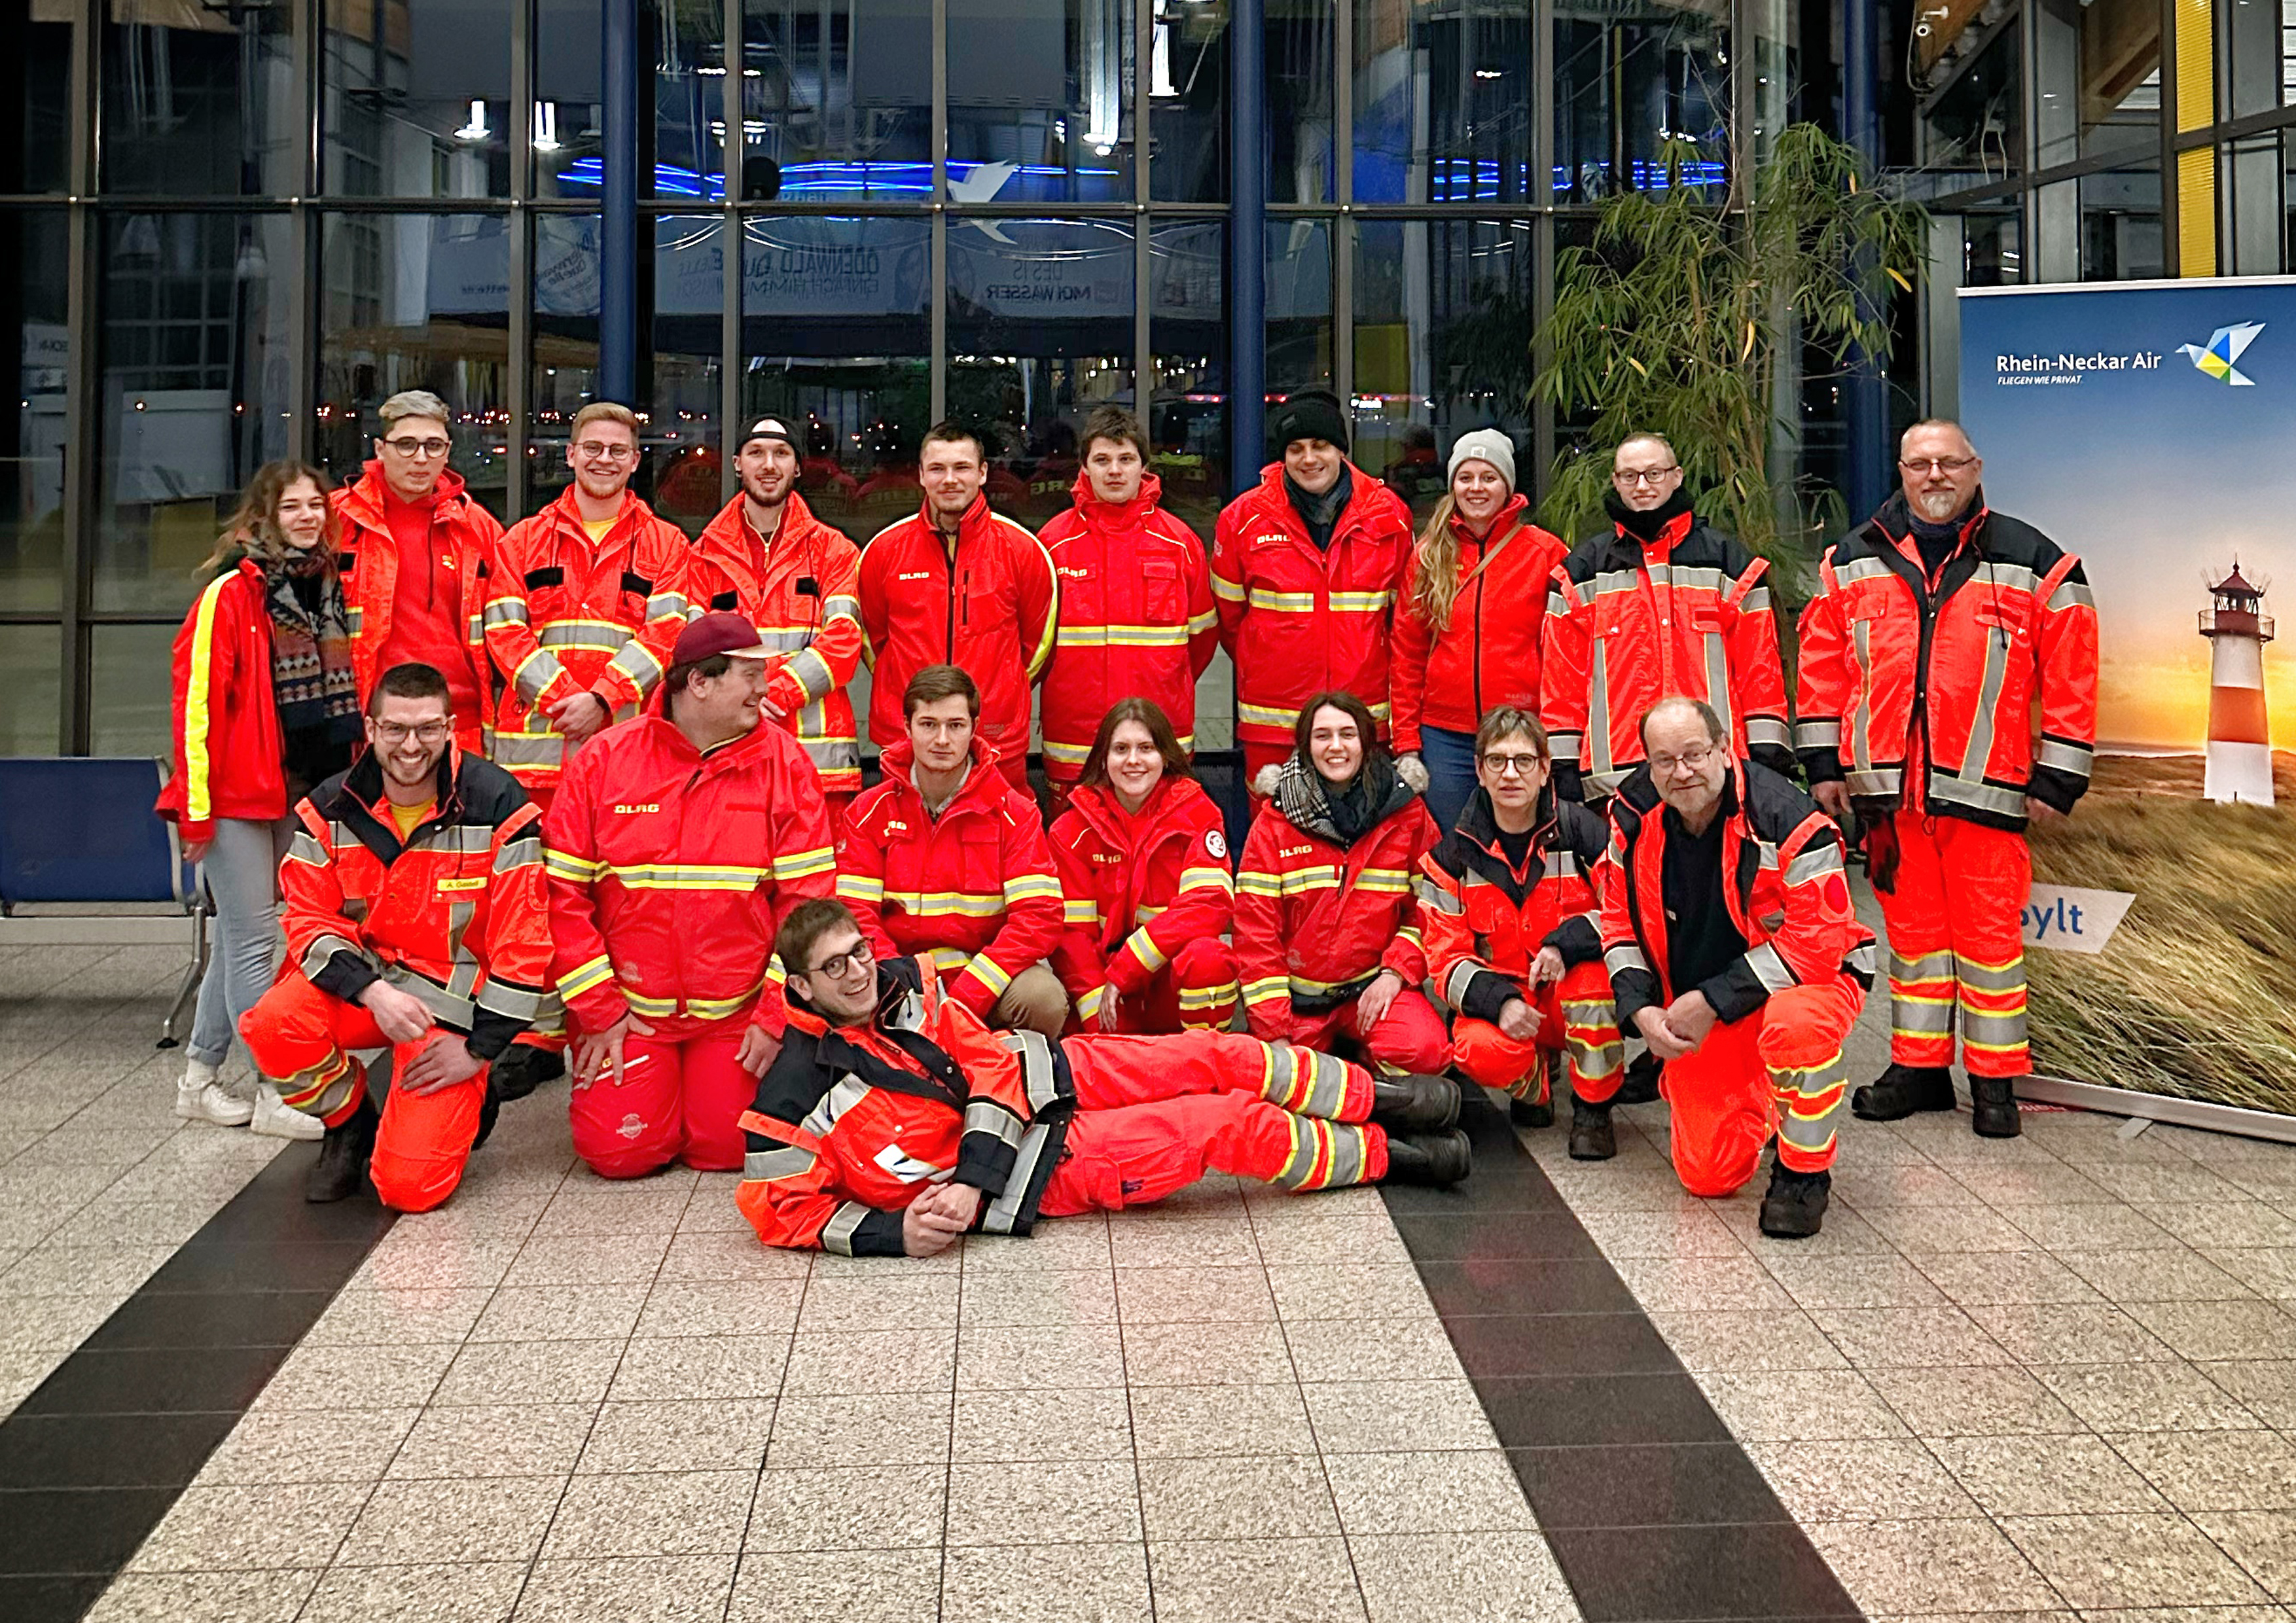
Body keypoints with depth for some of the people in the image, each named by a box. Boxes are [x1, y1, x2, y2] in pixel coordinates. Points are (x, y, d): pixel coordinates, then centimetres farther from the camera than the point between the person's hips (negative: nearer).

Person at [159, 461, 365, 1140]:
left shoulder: (325, 587, 12)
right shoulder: (232, 592, -9)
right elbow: (196, 697, -12)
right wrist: (196, 805, -15)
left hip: (298, 788, 7)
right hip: (237, 790, -7)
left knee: (240, 933, 13)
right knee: (253, 937, -4)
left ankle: (200, 1078, 23)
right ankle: (276, 1094, 0)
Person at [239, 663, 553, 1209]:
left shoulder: (497, 805, -13)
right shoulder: (330, 808, -3)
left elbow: (522, 940, -11)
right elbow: (311, 921, -3)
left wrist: (480, 1046, -11)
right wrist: (373, 991, -22)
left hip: (453, 996, -3)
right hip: (358, 977, 4)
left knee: (410, 1185, -16)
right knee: (271, 1026, -29)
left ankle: (462, 1103, 21)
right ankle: (350, 1124, 3)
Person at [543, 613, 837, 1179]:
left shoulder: (783, 762, -4)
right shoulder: (604, 761, -4)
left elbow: (808, 898, -5)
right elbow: (564, 893, -3)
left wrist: (777, 1018, -9)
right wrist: (598, 1014, -6)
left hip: (737, 1012, 0)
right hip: (630, 1006, 0)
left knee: (725, 1149, -9)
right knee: (618, 1151, -9)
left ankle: (719, 1077, 24)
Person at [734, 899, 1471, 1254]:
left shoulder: (903, 980, -5)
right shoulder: (800, 1096, -20)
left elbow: (988, 1061, -4)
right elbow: (779, 1208, -13)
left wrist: (969, 1177, -17)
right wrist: (891, 1231, -24)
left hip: (1038, 1074, 6)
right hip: (1040, 1167, -5)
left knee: (1220, 1057, -3)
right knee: (1230, 1125, -11)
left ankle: (1375, 1095, 18)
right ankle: (1385, 1156, 10)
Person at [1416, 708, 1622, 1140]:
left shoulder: (1581, 830, -8)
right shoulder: (1452, 856, -3)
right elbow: (1445, 956, -5)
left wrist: (1567, 942, -29)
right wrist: (1500, 1001, -24)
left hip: (1576, 998, -1)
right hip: (1499, 998, 1)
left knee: (1593, 971, -36)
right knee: (1480, 1050, -33)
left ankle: (1593, 1105, -11)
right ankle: (1535, 1077, 9)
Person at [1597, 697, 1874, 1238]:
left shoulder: (1785, 819, -25)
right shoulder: (1635, 817, -8)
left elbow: (1819, 940, -25)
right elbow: (1620, 919, 4)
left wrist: (1715, 1001, -24)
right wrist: (1640, 1008, -11)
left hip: (1806, 980, -5)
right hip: (1696, 1011, 5)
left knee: (1793, 1025, -42)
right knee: (1707, 1175, 2)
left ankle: (1804, 1173, -15)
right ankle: (1756, 1105, 38)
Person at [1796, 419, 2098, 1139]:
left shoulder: (2035, 564, 2)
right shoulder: (1851, 562, 9)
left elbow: (2070, 679, 0)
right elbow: (1822, 666, 11)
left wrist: (2057, 779, -3)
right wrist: (1823, 763, 6)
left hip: (1983, 789, -3)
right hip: (1887, 784, 3)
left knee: (1989, 932, 2)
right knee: (1911, 926, 12)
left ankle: (1995, 1079, 13)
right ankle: (1919, 1065, 23)